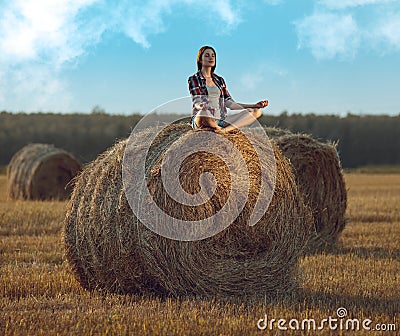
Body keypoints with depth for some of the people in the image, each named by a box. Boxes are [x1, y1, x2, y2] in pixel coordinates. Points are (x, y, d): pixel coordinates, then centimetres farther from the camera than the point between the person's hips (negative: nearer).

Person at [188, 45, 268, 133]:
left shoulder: (219, 80, 21)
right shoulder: (194, 79, 4)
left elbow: (229, 103, 15)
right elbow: (197, 102, -9)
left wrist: (254, 105, 7)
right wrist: (201, 106, -35)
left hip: (220, 120, 6)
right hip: (200, 119, -6)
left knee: (256, 111, -11)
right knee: (204, 113, -45)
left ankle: (225, 129, -32)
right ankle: (219, 129, -15)